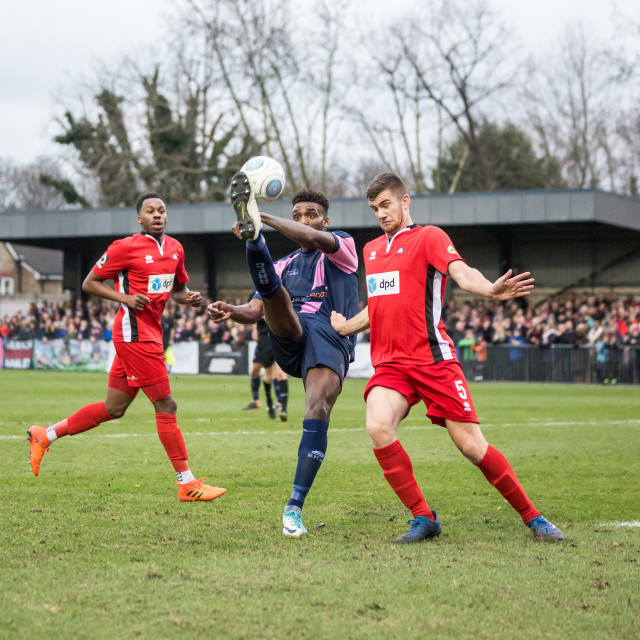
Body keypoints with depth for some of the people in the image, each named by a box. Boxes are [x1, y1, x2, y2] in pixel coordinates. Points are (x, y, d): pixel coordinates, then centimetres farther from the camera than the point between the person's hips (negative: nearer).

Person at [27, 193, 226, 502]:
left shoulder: (175, 248, 12)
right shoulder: (125, 247, -9)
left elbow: (178, 288, 26)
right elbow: (89, 283, -3)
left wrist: (189, 298, 3)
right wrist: (125, 298, -16)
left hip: (150, 334, 8)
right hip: (136, 333, -8)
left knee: (113, 408, 13)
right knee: (166, 405, -8)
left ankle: (44, 436, 25)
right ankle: (187, 483, -3)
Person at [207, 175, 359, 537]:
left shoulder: (342, 248, 15)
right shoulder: (285, 265, 28)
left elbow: (315, 239, -9)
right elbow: (256, 311, 19)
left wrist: (268, 219, -16)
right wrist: (230, 311, -4)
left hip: (331, 341, -3)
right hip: (289, 340, 3)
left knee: (317, 413, -24)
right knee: (273, 289, -24)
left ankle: (295, 507, -23)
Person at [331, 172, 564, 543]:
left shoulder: (428, 237, 1)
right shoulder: (372, 250, 20)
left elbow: (461, 272, -18)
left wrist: (490, 290, -38)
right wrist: (343, 327, 41)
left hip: (432, 357, -5)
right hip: (389, 362, 5)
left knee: (471, 445, -8)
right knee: (378, 426, -24)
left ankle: (532, 516, 10)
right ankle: (423, 519, -10)